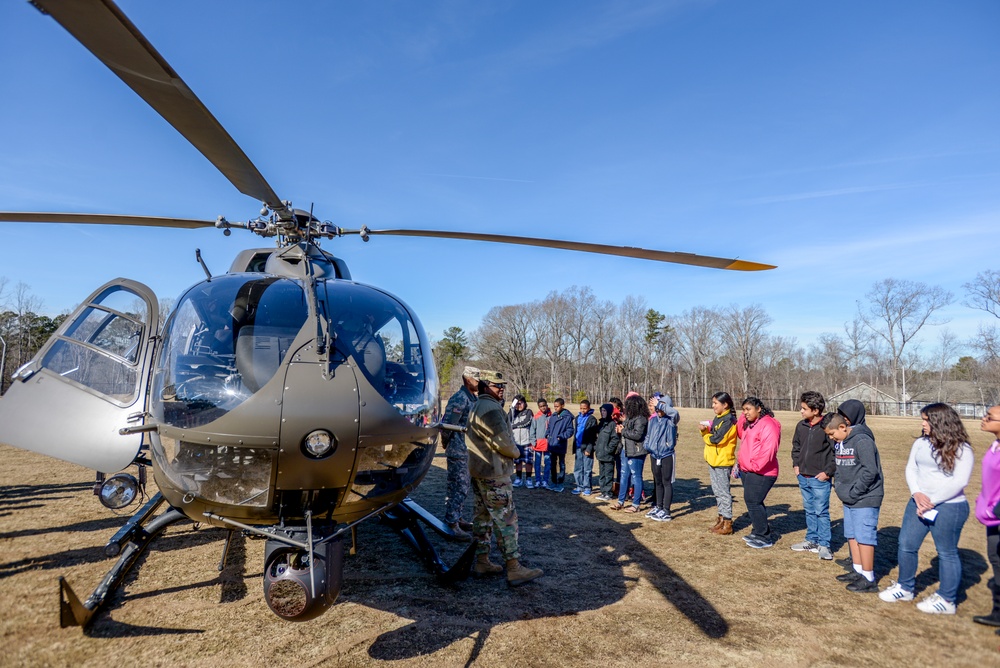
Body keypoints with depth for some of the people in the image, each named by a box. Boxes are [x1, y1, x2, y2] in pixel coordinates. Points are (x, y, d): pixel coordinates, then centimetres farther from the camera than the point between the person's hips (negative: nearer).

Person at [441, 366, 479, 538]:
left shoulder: (472, 399, 13)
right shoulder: (459, 399, -19)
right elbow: (447, 425, -21)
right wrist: (447, 445, -7)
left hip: (467, 452, 10)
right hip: (458, 452, -10)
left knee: (462, 487, 18)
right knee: (458, 487, -6)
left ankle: (457, 519, 29)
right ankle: (451, 524, 0)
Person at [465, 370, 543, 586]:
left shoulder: (477, 407, 16)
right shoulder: (491, 409, -19)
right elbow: (503, 441, -21)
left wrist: (510, 449, 6)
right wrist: (515, 452, -2)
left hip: (478, 471, 11)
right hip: (494, 474, -11)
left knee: (482, 517, 14)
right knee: (506, 519, -7)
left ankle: (482, 562, 22)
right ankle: (514, 569, -3)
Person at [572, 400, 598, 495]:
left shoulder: (592, 419, -6)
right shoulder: (577, 418, 12)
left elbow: (593, 436, -9)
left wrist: (589, 449, -16)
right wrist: (574, 448, 15)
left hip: (586, 448, -6)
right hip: (578, 447, 6)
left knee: (587, 469, 1)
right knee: (577, 469, 10)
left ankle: (587, 488, 9)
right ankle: (579, 486, 20)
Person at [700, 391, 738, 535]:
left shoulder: (728, 420, -15)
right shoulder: (717, 418, 13)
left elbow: (716, 439, -20)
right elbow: (710, 435, 12)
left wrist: (705, 434, -2)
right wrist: (705, 430, -8)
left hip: (723, 462, -9)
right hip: (713, 460, 9)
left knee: (723, 492, -2)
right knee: (717, 492, 15)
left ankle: (728, 523, 6)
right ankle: (721, 519, 25)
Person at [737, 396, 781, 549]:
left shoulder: (768, 425, -16)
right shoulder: (747, 424, 14)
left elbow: (768, 450, -23)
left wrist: (755, 466, -18)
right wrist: (741, 459, 15)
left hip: (761, 473, -9)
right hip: (747, 470, 9)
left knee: (753, 502, -9)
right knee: (752, 502, 15)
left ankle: (765, 537, 2)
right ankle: (758, 532, 26)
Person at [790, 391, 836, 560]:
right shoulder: (801, 426, 3)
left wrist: (828, 472, -14)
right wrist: (796, 464, 10)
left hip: (820, 479, -7)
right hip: (803, 477, 7)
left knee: (821, 512, 0)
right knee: (809, 511, 16)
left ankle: (824, 545, 9)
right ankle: (812, 540, 28)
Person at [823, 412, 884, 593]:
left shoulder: (862, 441, -19)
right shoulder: (839, 442, 9)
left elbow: (870, 472, -21)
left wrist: (853, 492, -17)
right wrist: (839, 487, 4)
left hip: (865, 499, -9)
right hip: (849, 499, 9)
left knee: (863, 537, -4)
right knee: (851, 535, 15)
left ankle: (868, 580, 4)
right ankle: (857, 570, 27)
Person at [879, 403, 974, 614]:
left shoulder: (961, 449, -10)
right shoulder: (920, 443, 6)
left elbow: (959, 482, -15)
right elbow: (910, 469, 6)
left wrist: (932, 501, -16)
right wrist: (917, 494, -11)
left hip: (949, 507, -6)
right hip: (918, 503, 6)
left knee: (947, 553, 6)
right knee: (906, 545, 11)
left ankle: (946, 600, 22)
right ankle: (905, 588, 29)